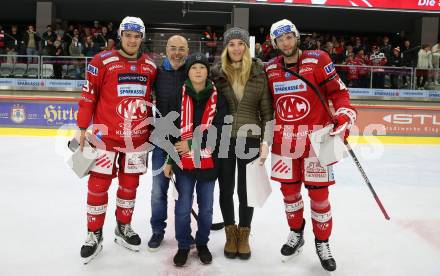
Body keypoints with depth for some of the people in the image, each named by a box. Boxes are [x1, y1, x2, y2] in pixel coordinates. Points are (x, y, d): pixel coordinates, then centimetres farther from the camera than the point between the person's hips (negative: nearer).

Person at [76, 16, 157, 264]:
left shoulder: (150, 66, 6)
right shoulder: (102, 61, -7)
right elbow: (88, 96, -4)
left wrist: (152, 128, 15)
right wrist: (83, 129, -4)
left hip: (138, 137, 3)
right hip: (106, 135, -3)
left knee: (130, 184, 13)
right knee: (98, 185, 2)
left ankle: (124, 227, 31)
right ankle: (95, 234, 19)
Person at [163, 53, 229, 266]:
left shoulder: (218, 98, -1)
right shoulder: (178, 98, 0)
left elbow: (217, 130, -8)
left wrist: (192, 144, -15)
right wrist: (168, 160, 0)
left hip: (208, 161, 1)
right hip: (183, 161, 0)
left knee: (206, 207, 12)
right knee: (183, 207, 6)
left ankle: (202, 244, 32)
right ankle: (183, 246, 25)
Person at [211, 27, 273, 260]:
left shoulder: (259, 73, -1)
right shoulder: (217, 73, 0)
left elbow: (267, 111, 1)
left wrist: (266, 140, -6)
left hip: (250, 139, 0)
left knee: (246, 190, 9)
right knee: (226, 189, 10)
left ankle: (244, 235, 29)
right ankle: (231, 234, 31)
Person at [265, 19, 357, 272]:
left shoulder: (318, 60, -6)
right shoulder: (270, 69, 6)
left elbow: (338, 91, -4)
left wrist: (344, 115, -18)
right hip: (284, 139, 4)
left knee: (319, 192, 2)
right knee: (289, 189, 12)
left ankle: (322, 243, 22)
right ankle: (296, 234, 35)